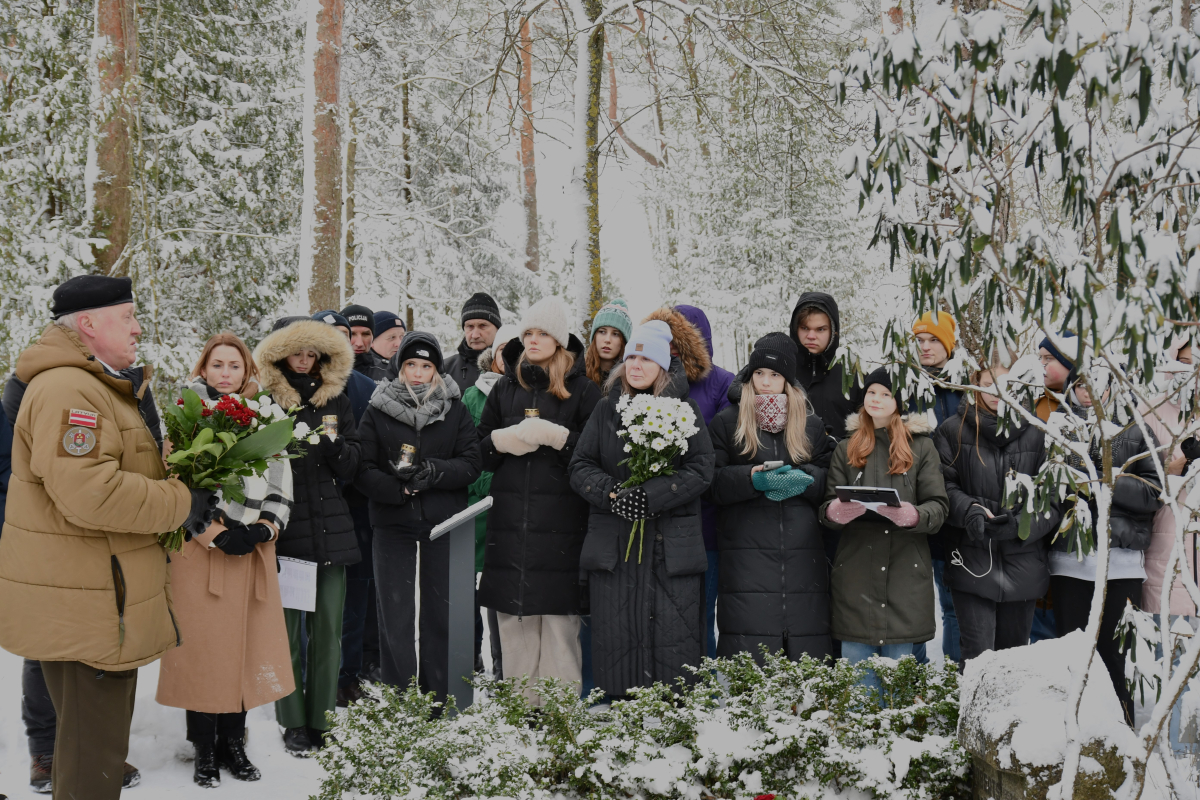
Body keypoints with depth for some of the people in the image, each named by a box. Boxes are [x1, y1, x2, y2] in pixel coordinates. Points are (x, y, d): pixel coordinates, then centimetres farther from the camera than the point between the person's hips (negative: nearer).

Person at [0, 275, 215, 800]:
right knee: (94, 746, -1)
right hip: (81, 605, -11)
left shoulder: (97, 387, 17)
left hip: (98, 598, 11)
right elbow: (90, 492, -30)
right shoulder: (67, 390, -21)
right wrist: (183, 503, -19)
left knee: (93, 735, 23)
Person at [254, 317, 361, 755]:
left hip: (330, 525, 3)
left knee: (328, 627, 3)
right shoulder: (264, 399, 4)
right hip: (284, 526, -3)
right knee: (287, 626, 0)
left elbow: (352, 467, 11)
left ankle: (322, 720, 12)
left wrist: (336, 444, -8)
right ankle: (293, 724, 11)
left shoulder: (335, 399, 14)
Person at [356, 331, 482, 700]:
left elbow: (471, 465, 1)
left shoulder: (455, 410, 7)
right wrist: (400, 488, -16)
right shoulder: (378, 411, 4)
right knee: (395, 615, 0)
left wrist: (433, 471, -16)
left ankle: (439, 701, 14)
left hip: (444, 522, 1)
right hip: (393, 522, -1)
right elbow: (363, 470, -1)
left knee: (441, 613, 5)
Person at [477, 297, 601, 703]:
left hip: (561, 520, -4)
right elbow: (478, 450, 16)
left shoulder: (581, 390, 4)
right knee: (513, 617, 5)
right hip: (510, 519, 4)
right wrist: (503, 440, -4)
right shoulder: (505, 387, 15)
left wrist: (557, 436, -14)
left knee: (559, 619, -5)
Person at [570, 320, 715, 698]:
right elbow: (580, 467, 8)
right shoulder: (606, 409, 13)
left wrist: (650, 497, -16)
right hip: (614, 546, 2)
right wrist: (613, 493, -12)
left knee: (673, 640, -6)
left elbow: (701, 470, -4)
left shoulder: (685, 410, 6)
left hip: (671, 548, -2)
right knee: (617, 639, 1)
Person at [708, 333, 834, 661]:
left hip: (803, 556, 2)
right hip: (746, 557, -2)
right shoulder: (726, 423, 11)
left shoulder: (812, 425, 18)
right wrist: (754, 479, -15)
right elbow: (713, 483, 1)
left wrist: (804, 479, -8)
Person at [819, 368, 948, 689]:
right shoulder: (846, 449, 14)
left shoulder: (921, 447, 8)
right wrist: (836, 511, -15)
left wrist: (912, 515, -21)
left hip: (904, 572, -2)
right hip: (856, 573, 2)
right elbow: (827, 505, 9)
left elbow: (938, 506, 0)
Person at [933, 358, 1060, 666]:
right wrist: (969, 510, -18)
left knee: (1015, 651, 10)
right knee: (977, 655, -6)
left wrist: (1022, 523, -14)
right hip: (972, 561, -2)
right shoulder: (953, 430, 4)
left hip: (1023, 562, 2)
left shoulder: (1036, 433, 6)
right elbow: (944, 486, 2)